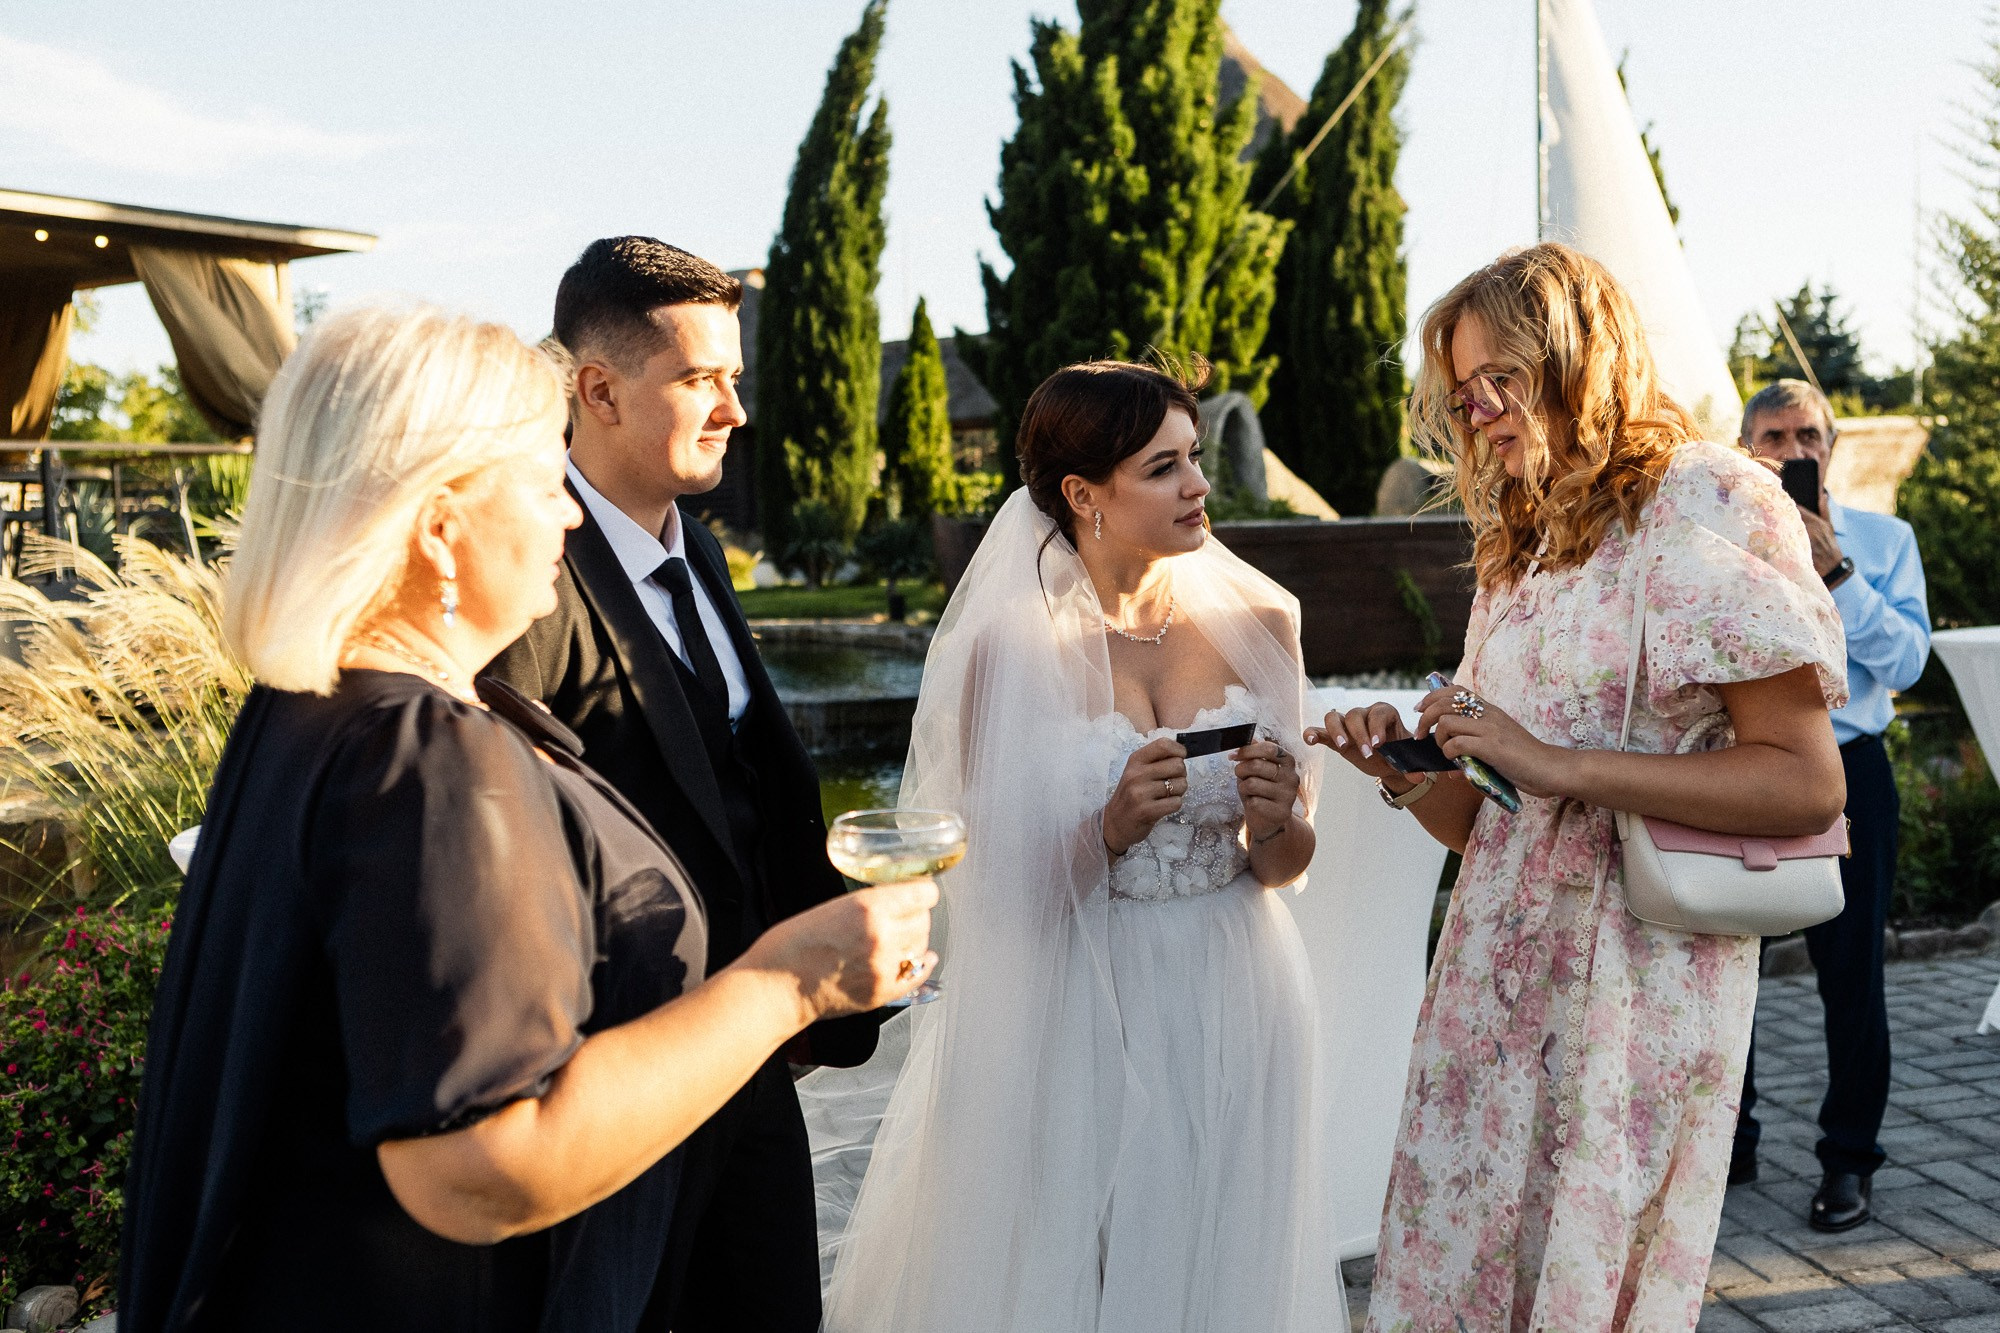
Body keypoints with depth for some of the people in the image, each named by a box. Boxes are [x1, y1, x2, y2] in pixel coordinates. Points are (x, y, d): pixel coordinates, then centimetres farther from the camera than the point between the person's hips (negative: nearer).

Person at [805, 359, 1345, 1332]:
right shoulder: (1009, 649, -10)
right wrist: (1113, 827, -23)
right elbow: (997, 884, -8)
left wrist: (1274, 818, -13)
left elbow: (1286, 863, 8)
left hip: (1230, 1017, 3)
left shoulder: (1256, 623, 1)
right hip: (1074, 1025, -3)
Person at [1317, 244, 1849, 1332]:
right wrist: (1405, 773, -4)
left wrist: (1558, 765, -18)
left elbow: (1805, 782, -15)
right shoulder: (1517, 548, 17)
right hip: (1495, 966, 6)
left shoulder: (1706, 505, -5)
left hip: (1637, 980, -6)